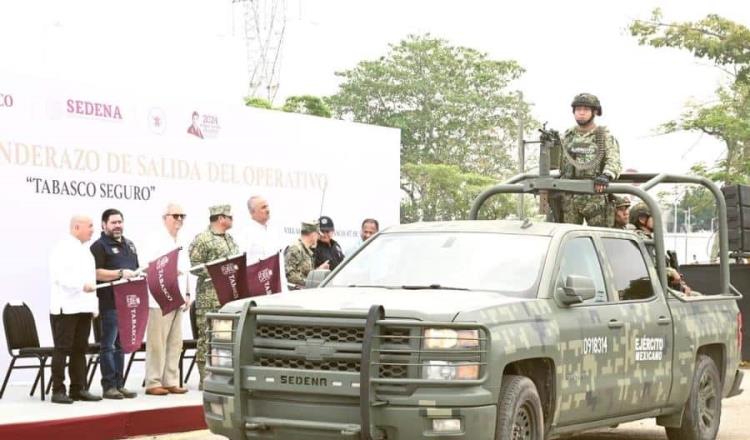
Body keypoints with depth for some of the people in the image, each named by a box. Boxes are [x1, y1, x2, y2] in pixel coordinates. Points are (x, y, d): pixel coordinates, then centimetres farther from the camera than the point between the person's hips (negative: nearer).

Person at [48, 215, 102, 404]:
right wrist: (82, 285, -30)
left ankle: (78, 389, 12)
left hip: (83, 307, 8)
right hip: (65, 308, -8)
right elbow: (61, 276, -19)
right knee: (62, 349, -5)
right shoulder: (63, 248, -8)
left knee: (79, 350, 8)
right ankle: (58, 391, -3)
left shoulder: (85, 249, 19)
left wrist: (94, 305, 16)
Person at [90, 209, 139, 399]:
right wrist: (120, 273, -22)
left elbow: (136, 269, 31)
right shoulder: (99, 246, -3)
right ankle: (109, 386, -2)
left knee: (121, 345, 10)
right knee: (108, 345, -4)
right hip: (109, 303, -7)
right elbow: (96, 273, -15)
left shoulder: (129, 245, 21)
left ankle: (119, 384, 14)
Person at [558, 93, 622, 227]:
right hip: (569, 198, 4)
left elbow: (614, 161, -10)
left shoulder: (605, 137, 4)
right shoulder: (566, 136, 18)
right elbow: (559, 163, 22)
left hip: (596, 196, -3)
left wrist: (606, 176, -30)